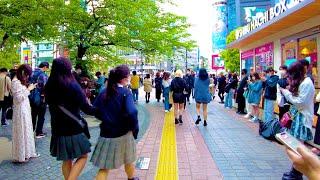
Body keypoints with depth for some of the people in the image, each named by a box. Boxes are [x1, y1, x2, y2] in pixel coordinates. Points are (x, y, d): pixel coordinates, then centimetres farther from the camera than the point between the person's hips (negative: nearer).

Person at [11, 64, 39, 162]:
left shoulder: (20, 81, 12)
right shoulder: (16, 82, -16)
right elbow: (19, 98, -21)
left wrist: (28, 88, 3)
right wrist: (28, 89, -17)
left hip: (25, 109, 9)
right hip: (20, 110, -9)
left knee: (26, 131, 16)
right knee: (21, 132, 1)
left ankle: (27, 152, 28)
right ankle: (20, 156, 14)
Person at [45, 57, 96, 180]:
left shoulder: (49, 87, 0)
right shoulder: (72, 86, -16)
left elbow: (52, 107, 14)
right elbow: (86, 108, -14)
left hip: (58, 129, 6)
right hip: (75, 128, -6)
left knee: (66, 160, 19)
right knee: (82, 157, 10)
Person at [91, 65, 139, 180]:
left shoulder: (104, 92, 2)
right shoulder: (126, 92, -14)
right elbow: (131, 112, -29)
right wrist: (134, 128, -13)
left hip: (106, 133, 3)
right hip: (123, 133, -3)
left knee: (104, 167, 10)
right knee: (128, 160, 24)